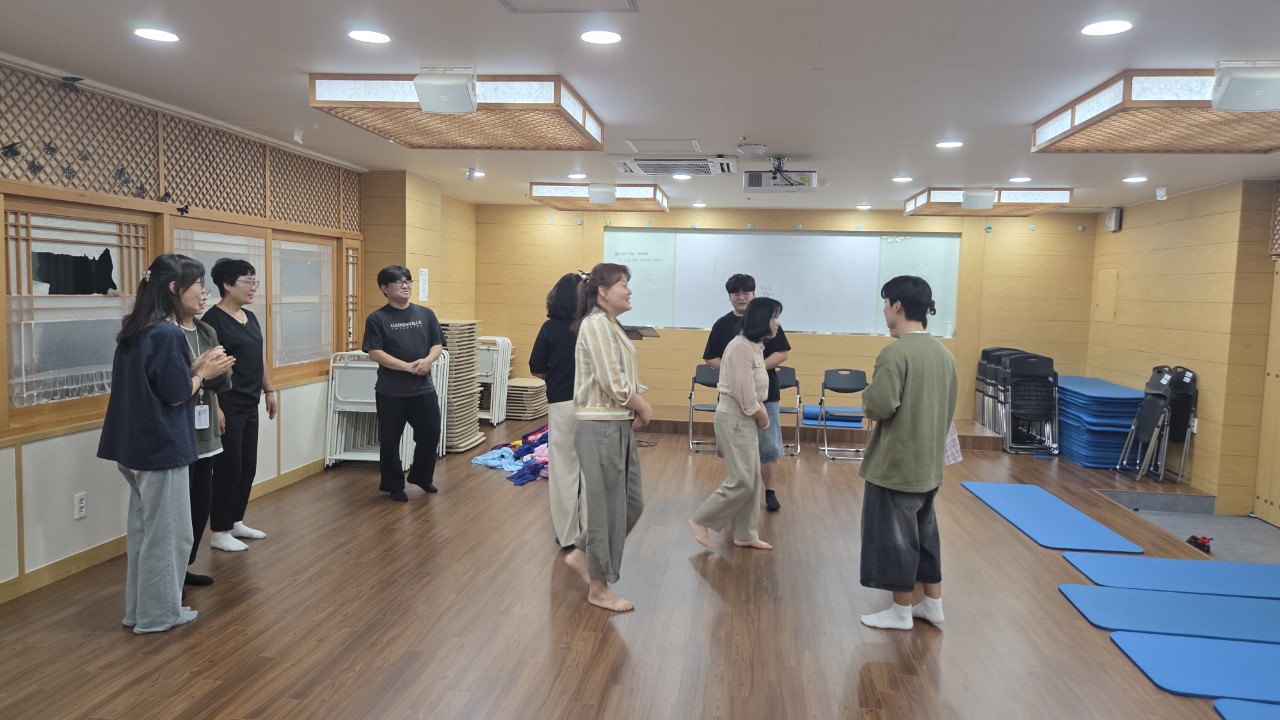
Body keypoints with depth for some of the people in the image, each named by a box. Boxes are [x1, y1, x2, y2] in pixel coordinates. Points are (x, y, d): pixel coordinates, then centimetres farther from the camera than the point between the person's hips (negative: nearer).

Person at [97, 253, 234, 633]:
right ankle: (159, 613, 15)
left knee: (145, 528, 18)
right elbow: (176, 395, -19)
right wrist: (203, 373, -3)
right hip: (161, 446, -9)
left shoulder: (136, 329, 8)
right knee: (166, 531, 4)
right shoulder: (167, 333, -20)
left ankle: (140, 608, 28)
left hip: (138, 443, 9)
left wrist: (194, 367, 6)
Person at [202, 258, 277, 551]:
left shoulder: (250, 318, 12)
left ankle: (236, 521, 27)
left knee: (248, 466, 14)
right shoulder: (213, 319, -14)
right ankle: (219, 532, 10)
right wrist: (215, 407, -22)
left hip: (250, 405, 9)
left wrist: (269, 391, 17)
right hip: (228, 406, -8)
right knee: (228, 468, -1)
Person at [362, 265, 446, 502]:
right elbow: (375, 353, -12)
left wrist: (428, 360, -14)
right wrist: (408, 367, -19)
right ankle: (394, 486, 23)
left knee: (431, 434, 10)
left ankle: (421, 476, 33)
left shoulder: (426, 314, 6)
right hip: (391, 391, -3)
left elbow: (437, 344, 7)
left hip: (424, 389, 4)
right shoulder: (377, 318, -6)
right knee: (390, 440, 7)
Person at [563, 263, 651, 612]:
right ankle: (599, 588, 16)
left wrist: (636, 409, 1)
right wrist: (644, 409, -7)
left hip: (618, 426, 10)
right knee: (608, 506, 1)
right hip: (601, 429, -10)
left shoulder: (610, 324, 14)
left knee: (632, 502, 15)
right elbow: (613, 384, -21)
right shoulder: (596, 324, -16)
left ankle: (581, 554, 31)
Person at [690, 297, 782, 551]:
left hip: (747, 418, 10)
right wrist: (760, 415, -8)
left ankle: (745, 535, 20)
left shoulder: (755, 346, 11)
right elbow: (745, 391, -21)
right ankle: (701, 521, 7)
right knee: (741, 482, -7)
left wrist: (761, 413, 0)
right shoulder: (741, 347, -19)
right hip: (734, 419, -10)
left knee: (752, 480, 11)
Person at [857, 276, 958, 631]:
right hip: (929, 462, 8)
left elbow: (879, 406, -25)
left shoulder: (895, 353, -20)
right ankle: (933, 604, 30)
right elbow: (949, 407, 13)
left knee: (894, 534, 6)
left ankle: (901, 612, 18)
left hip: (895, 463, -8)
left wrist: (868, 394, -4)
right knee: (924, 530, 20)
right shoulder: (944, 354, 6)